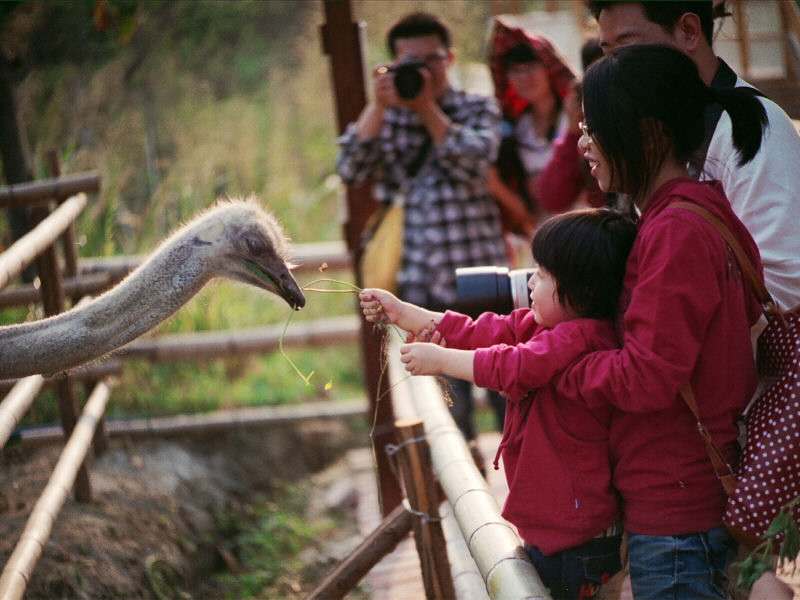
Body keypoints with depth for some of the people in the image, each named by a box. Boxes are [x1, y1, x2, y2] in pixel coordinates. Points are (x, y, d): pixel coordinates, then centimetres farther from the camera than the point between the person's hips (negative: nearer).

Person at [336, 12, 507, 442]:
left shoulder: (478, 110, 7)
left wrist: (428, 108, -12)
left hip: (481, 282, -1)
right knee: (447, 411, 3)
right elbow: (350, 170, -5)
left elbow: (473, 161, -12)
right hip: (421, 289, 1)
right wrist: (378, 106, -12)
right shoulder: (384, 118, 11)